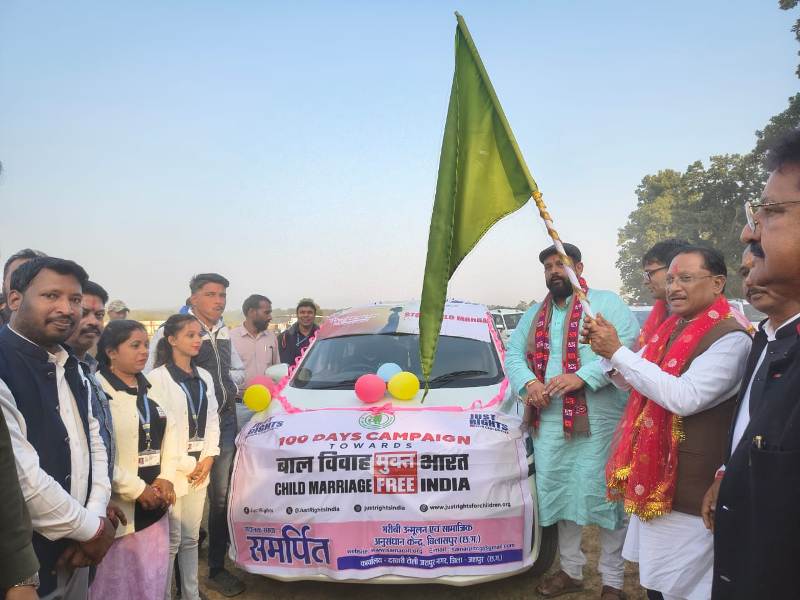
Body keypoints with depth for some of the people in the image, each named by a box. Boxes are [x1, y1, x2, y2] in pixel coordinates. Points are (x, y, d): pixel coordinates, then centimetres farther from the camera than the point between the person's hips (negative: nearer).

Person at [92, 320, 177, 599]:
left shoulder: (150, 389, 12)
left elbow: (169, 431, 14)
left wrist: (166, 477, -1)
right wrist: (137, 489, -15)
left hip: (154, 502, 7)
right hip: (119, 505, -6)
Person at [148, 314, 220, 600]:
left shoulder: (204, 377, 9)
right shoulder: (157, 378, -11)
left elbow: (212, 419, 10)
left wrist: (208, 458, -2)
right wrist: (185, 464, -12)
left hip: (199, 469, 6)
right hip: (172, 470, -6)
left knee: (191, 537, 15)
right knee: (171, 540, 3)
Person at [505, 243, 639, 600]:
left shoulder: (606, 302, 0)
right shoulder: (534, 315, 19)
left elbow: (630, 344, -13)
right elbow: (513, 354, 14)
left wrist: (581, 377, -21)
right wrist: (528, 383, -8)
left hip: (598, 422, -5)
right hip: (549, 422, 6)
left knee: (604, 497, 0)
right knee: (559, 494, 13)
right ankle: (571, 570, 31)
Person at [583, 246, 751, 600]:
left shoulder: (730, 338, -18)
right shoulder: (670, 330, 10)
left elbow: (685, 397, -29)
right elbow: (628, 381, 16)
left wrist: (618, 351, -25)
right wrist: (606, 350, -5)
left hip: (688, 489, -8)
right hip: (652, 478, 8)